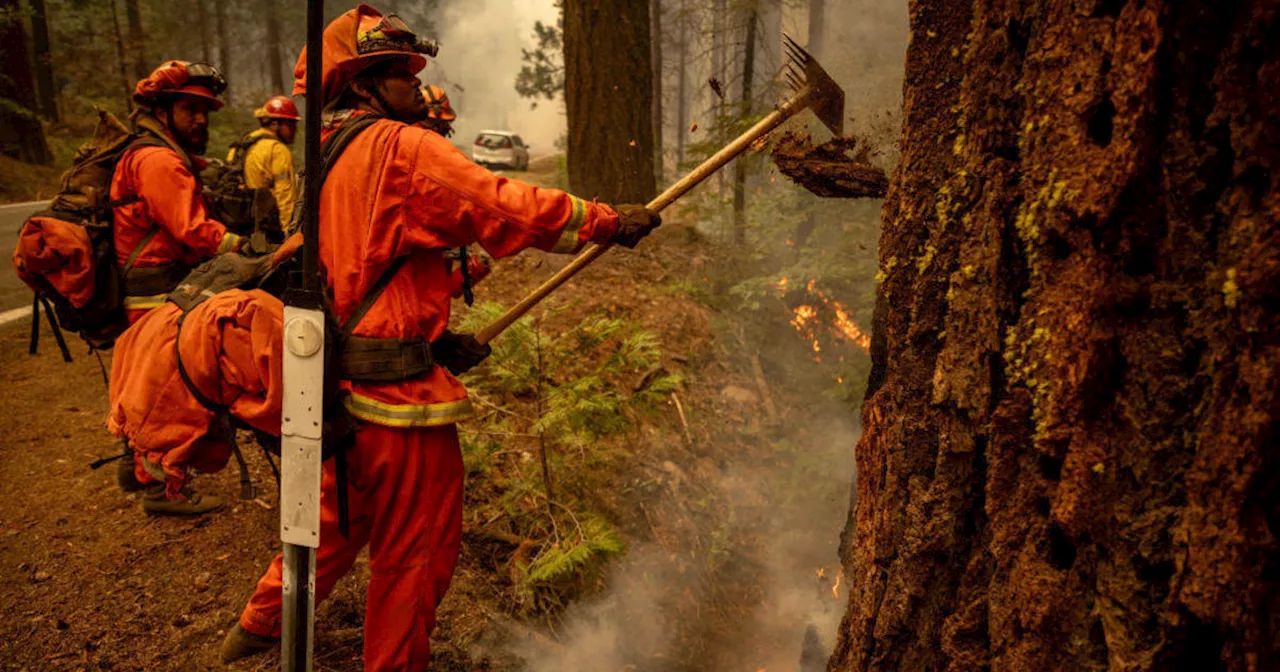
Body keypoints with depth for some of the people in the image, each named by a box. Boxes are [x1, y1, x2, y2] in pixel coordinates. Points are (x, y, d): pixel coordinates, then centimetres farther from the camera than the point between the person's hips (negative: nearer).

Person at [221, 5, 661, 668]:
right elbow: (509, 208, -19)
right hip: (398, 395, -10)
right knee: (416, 553, 8)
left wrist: (429, 335, 11)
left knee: (337, 523, 30)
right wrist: (609, 220, -9)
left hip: (340, 383, 10)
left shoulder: (325, 157, 16)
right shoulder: (401, 148, -13)